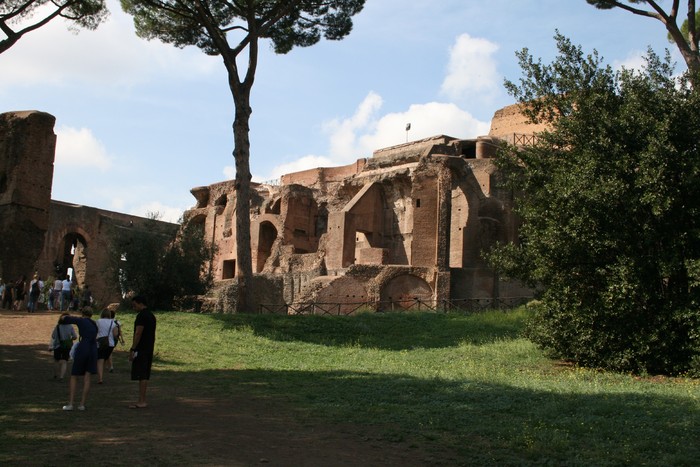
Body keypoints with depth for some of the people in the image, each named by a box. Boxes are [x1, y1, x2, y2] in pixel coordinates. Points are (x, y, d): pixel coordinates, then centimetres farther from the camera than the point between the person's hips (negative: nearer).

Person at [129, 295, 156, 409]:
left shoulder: (142, 315, -13)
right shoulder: (151, 315, 17)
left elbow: (138, 333, -19)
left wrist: (132, 349, -17)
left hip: (141, 350, -10)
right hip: (149, 350, 10)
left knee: (141, 376, -8)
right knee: (145, 376, 11)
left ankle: (141, 401, -8)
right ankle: (142, 400, 14)